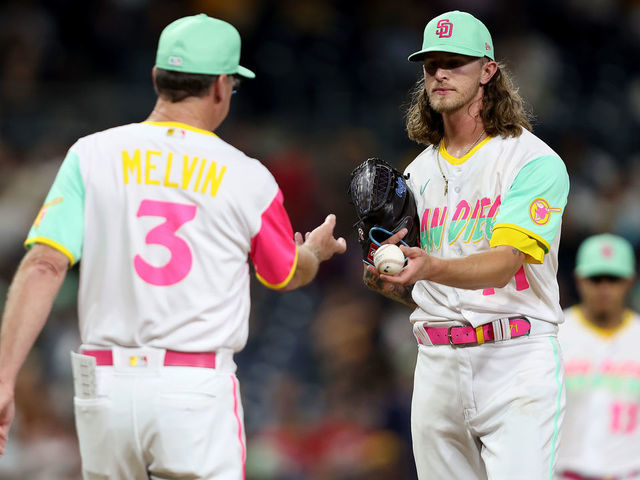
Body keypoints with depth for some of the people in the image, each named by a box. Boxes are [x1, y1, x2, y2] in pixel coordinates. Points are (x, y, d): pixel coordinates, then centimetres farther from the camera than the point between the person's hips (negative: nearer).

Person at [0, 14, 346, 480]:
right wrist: (316, 251, 42)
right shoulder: (248, 178, 0)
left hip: (104, 384, 3)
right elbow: (288, 274, 18)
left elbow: (43, 266, -8)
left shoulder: (92, 155, 1)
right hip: (198, 390, -2)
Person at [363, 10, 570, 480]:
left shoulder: (535, 160, -5)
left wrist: (430, 267, -35)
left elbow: (504, 262, -18)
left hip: (517, 358, -6)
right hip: (437, 362, 6)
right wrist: (389, 280, -3)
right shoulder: (419, 172, 16)